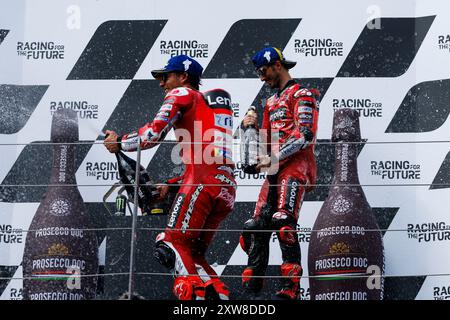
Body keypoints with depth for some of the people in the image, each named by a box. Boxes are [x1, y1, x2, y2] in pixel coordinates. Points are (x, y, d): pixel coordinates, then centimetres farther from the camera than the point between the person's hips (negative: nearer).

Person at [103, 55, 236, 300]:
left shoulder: (181, 94, 10)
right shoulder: (214, 101, 33)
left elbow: (153, 133, -5)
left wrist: (119, 142, 8)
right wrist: (171, 184, 27)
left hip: (202, 182, -8)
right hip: (228, 186, 8)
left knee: (172, 244, -13)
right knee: (193, 255, 11)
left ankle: (193, 293, -31)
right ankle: (221, 295, -5)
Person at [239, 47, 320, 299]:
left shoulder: (302, 95, -1)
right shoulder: (272, 102, 27)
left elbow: (305, 135, -13)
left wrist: (274, 158, -15)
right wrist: (252, 128, 9)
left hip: (295, 166, -9)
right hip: (275, 170, 9)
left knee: (283, 222, -22)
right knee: (257, 226, 3)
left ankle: (291, 287, -25)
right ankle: (251, 286, 8)